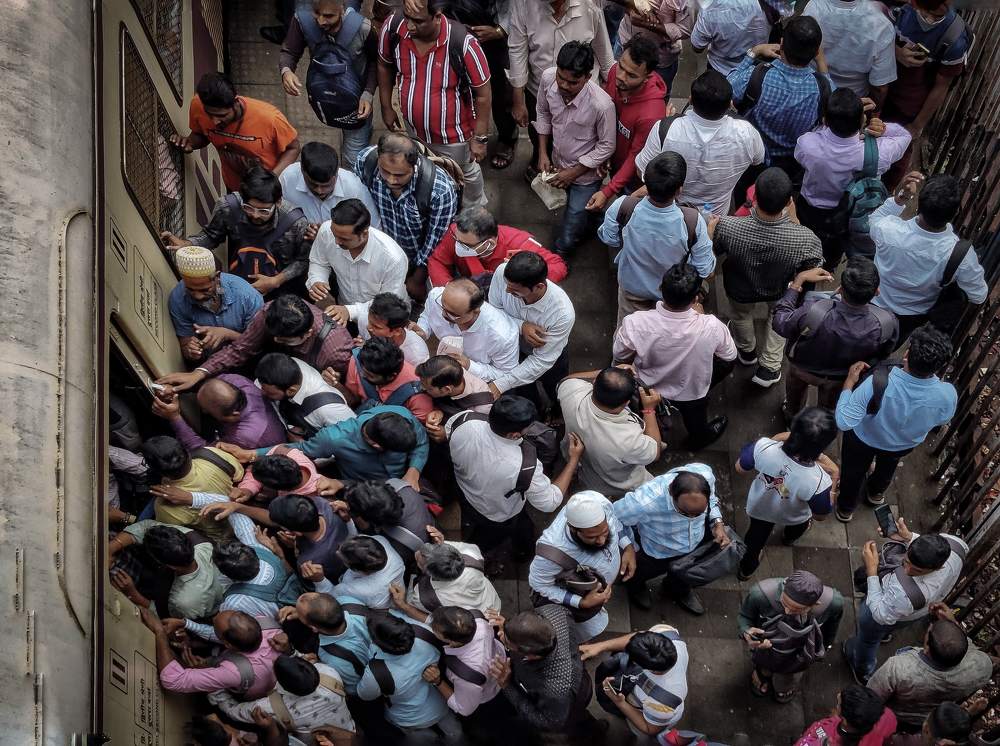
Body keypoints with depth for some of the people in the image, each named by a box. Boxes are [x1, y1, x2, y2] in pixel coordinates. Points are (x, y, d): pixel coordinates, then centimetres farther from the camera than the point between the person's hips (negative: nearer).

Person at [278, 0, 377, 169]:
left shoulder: (362, 28, -29)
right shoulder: (302, 20, -26)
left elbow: (374, 61, -10)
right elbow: (289, 52, -14)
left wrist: (368, 93, -20)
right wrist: (286, 71, -36)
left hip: (355, 103, -2)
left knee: (354, 160, 9)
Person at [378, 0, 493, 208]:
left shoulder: (463, 44, -37)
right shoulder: (392, 28, -26)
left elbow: (483, 93, -22)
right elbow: (385, 65, -2)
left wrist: (480, 138, -16)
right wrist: (386, 107, 6)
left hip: (454, 134, -3)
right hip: (414, 129, 4)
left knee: (466, 174, 28)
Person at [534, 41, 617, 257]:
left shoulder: (602, 105, -38)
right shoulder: (548, 78, -24)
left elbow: (606, 147, -21)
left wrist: (573, 172, -18)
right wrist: (542, 153, -4)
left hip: (585, 173, -4)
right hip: (558, 164, 4)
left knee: (568, 237, 8)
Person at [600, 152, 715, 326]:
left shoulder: (622, 207, -37)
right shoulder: (692, 221, -39)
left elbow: (608, 238, -12)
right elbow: (705, 270, -24)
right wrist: (709, 233, -7)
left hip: (632, 287, 1)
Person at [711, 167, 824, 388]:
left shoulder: (727, 228, -42)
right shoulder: (805, 239, -41)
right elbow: (814, 270, -17)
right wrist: (795, 222, -16)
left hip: (741, 292, 1)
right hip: (780, 292, 0)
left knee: (742, 315, 36)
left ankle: (747, 351, 65)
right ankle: (768, 368, 46)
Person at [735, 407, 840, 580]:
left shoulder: (764, 447, -43)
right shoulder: (819, 482, -45)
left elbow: (740, 468, -18)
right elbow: (821, 515, -21)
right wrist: (833, 478, -17)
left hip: (758, 507, 1)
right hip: (793, 518, -1)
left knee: (756, 536, 35)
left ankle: (746, 568, 64)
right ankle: (789, 537, 71)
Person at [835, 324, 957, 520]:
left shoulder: (878, 383, -46)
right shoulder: (947, 394, -36)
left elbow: (844, 422, -36)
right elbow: (942, 419, -11)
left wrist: (849, 382, -26)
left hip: (865, 438, -2)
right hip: (906, 444, 3)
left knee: (854, 472, 31)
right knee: (887, 467, 38)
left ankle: (846, 508, 57)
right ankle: (876, 493, 66)